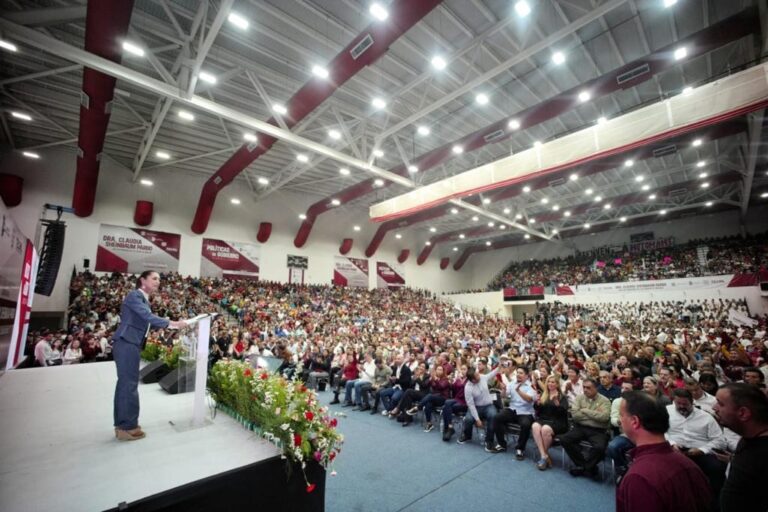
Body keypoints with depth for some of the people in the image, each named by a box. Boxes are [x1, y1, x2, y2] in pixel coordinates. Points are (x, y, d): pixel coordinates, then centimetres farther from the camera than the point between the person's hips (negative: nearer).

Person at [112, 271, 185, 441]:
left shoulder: (143, 299, 17)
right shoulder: (134, 295, -11)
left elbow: (148, 322, 18)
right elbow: (148, 317, -22)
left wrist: (170, 325, 12)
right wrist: (172, 323, -22)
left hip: (130, 344, 10)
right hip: (126, 344, -10)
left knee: (125, 383, 14)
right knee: (129, 384, -4)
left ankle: (122, 425, 23)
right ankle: (128, 427, 5)